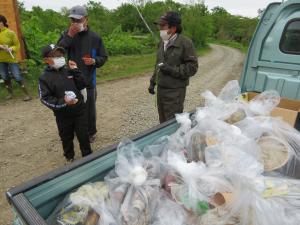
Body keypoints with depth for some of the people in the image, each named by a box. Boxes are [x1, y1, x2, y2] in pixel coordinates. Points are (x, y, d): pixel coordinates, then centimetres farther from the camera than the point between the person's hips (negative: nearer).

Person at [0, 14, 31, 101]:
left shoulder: (10, 33, -8)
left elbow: (17, 45, -4)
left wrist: (11, 49, -22)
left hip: (11, 59, -5)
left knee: (17, 77, -5)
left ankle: (27, 94, 2)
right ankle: (10, 93, 29)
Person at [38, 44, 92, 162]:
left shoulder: (68, 71, 0)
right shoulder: (45, 77, -8)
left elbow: (82, 86, -3)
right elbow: (45, 99, -13)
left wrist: (75, 71, -11)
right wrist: (63, 102, -26)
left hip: (79, 110, 2)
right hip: (63, 115, -1)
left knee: (84, 135, 11)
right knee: (66, 137, 16)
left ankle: (88, 156, 30)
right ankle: (69, 157, 38)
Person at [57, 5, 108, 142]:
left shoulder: (95, 38, -2)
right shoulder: (66, 35, 2)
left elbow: (103, 57, 3)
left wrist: (95, 61, -18)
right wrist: (69, 37, -20)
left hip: (88, 81, -1)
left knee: (89, 108, 10)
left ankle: (91, 132, 29)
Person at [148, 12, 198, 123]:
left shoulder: (185, 43, -11)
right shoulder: (162, 42, 11)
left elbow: (192, 67, -14)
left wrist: (172, 70, -21)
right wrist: (153, 82, 20)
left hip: (175, 91, -7)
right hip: (160, 89, 7)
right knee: (163, 121, 18)